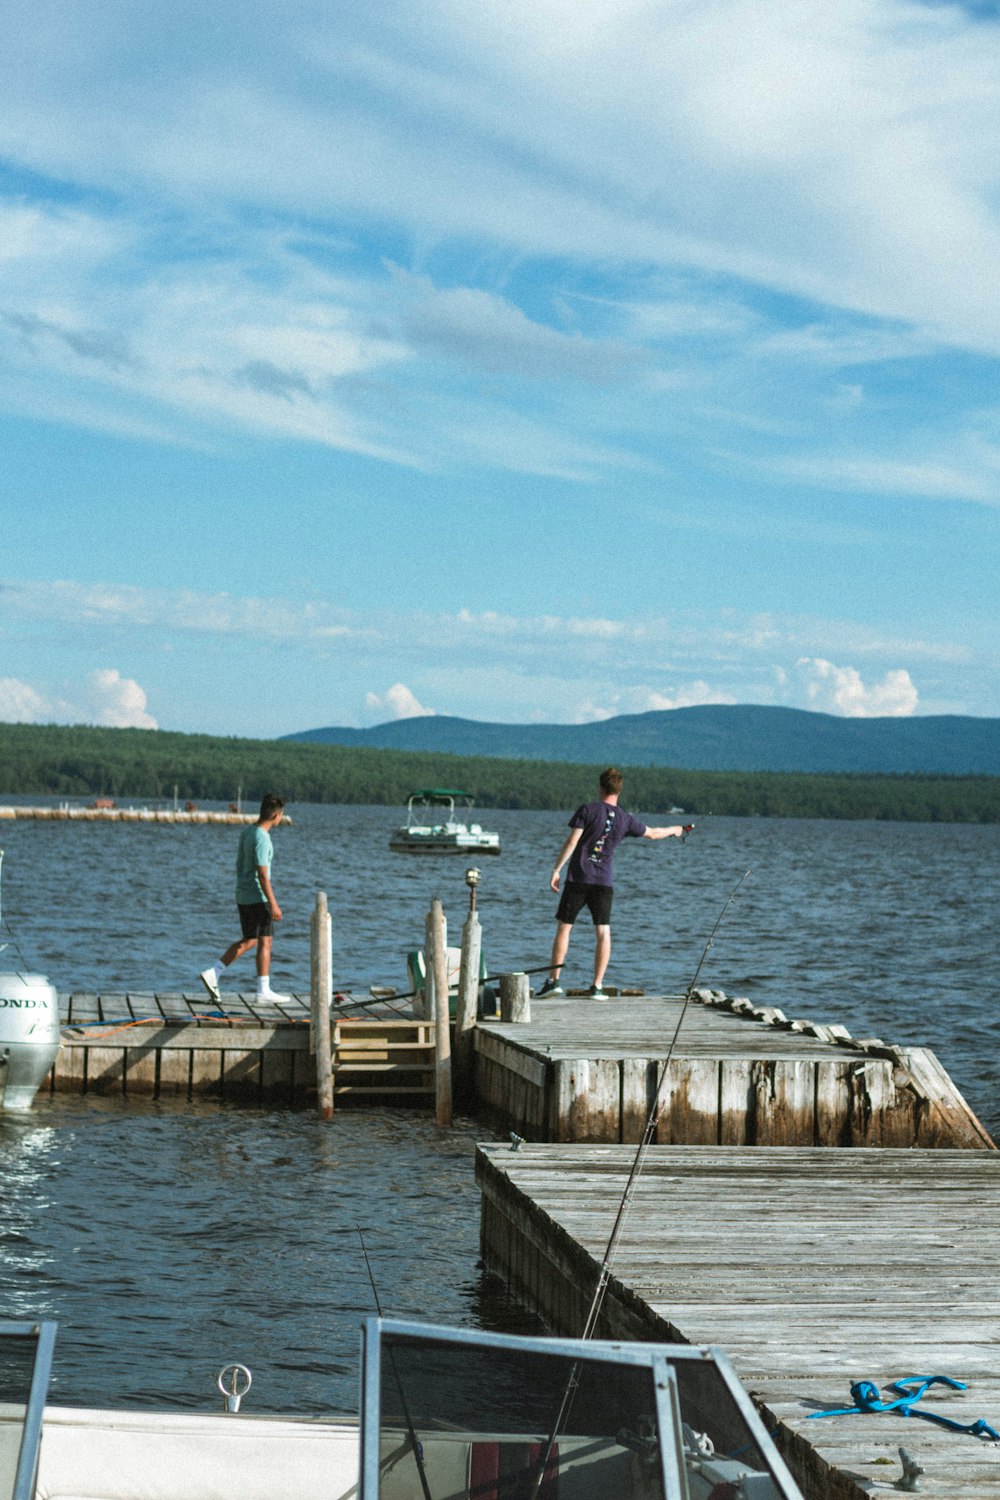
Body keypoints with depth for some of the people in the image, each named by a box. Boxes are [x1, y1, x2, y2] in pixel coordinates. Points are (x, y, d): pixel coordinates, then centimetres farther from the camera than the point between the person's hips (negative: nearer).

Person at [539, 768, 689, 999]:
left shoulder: (587, 810, -4)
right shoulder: (625, 820, 5)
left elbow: (572, 842, -10)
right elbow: (652, 833, 22)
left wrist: (556, 870, -5)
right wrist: (674, 830, 41)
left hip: (578, 878, -2)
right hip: (603, 882, 2)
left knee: (564, 927, 4)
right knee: (603, 932, 4)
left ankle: (554, 980, 1)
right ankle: (597, 986, 0)